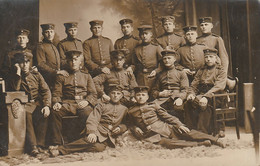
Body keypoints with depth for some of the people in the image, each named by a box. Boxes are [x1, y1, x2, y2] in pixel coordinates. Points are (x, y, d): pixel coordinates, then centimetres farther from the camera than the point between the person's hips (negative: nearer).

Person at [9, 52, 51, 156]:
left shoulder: (36, 74, 13)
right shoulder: (14, 77, 10)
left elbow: (46, 91, 5)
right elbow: (15, 89, -12)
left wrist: (47, 105, -13)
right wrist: (18, 72, -9)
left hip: (38, 103, 1)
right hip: (25, 104, -1)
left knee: (44, 113, -32)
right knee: (25, 114, -35)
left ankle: (40, 145, -29)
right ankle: (32, 146, -37)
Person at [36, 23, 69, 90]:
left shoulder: (55, 45, 18)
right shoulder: (41, 46, -3)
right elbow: (41, 65, -12)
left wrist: (61, 71, 6)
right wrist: (56, 72, -18)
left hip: (58, 78, 6)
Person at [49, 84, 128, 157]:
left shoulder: (124, 109, 21)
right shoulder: (101, 105, 15)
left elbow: (126, 124, 24)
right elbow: (92, 120, 1)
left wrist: (120, 128, -1)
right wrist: (91, 132, -18)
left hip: (110, 136, 1)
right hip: (98, 131, -1)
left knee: (99, 147, -34)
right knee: (89, 140, -37)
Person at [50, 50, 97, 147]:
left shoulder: (86, 76, 24)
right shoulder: (62, 76, 24)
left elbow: (93, 93, 13)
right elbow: (56, 92, 13)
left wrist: (87, 101, -10)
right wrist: (56, 102, -11)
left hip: (83, 103, -1)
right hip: (67, 104, 1)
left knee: (87, 113, -37)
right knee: (55, 112, -31)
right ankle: (56, 142, -24)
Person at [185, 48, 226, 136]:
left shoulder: (221, 71, 6)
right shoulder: (201, 71, 23)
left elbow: (218, 87, -11)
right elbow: (194, 85, 16)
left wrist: (206, 96, -26)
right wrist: (191, 94, -9)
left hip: (214, 97, -4)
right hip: (201, 95, 4)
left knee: (204, 104, -37)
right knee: (189, 102, -28)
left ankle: (203, 132, -34)